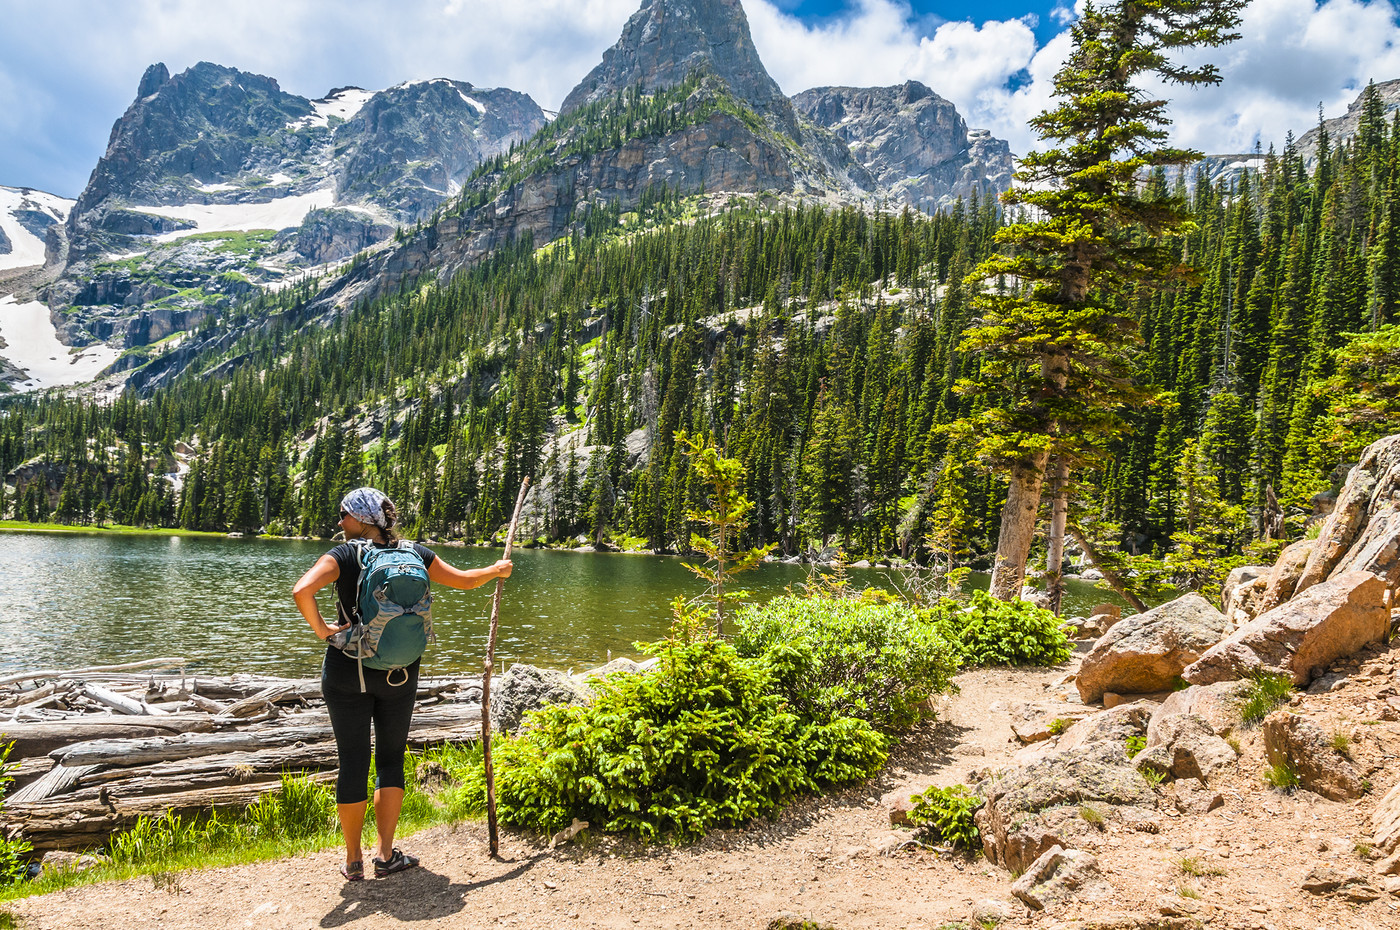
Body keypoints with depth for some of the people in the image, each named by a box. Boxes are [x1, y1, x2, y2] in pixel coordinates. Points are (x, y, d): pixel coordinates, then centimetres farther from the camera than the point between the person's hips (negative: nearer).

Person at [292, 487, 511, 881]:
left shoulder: (345, 555, -10)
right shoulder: (415, 554, 0)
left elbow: (302, 590, -27)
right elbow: (464, 580, 9)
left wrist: (321, 628, -11)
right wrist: (497, 570, 27)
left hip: (346, 671, -2)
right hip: (399, 674, 2)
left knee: (353, 762, 8)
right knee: (391, 759, 14)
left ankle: (353, 860, 17)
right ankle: (386, 855, 14)